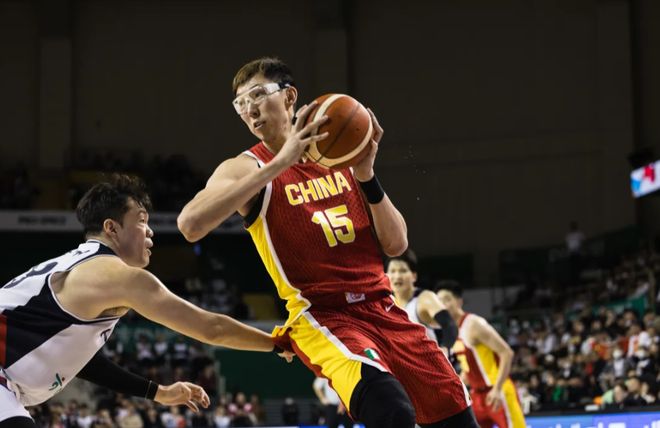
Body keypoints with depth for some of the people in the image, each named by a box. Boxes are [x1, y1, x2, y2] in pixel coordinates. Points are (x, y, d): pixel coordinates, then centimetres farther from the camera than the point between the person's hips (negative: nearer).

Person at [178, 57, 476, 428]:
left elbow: (396, 245, 7)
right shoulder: (246, 168, -3)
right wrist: (278, 164, -26)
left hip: (382, 308, 6)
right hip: (322, 317, -6)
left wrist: (366, 176, -9)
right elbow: (191, 224, -26)